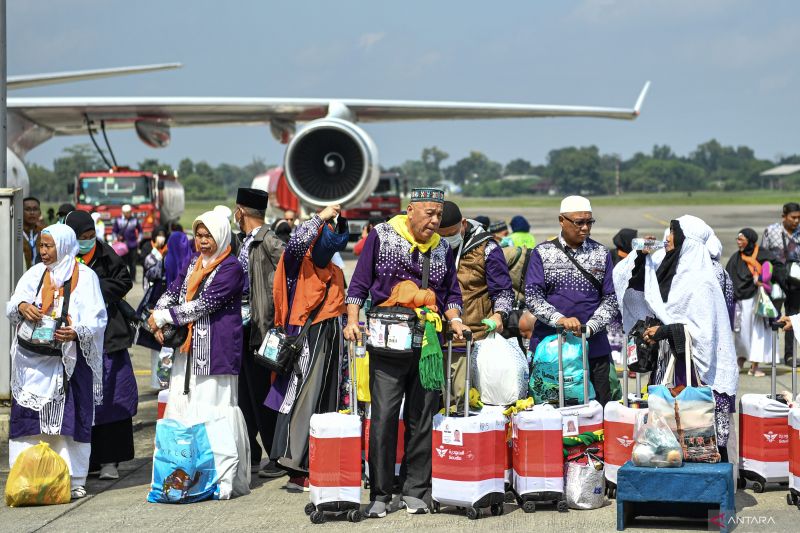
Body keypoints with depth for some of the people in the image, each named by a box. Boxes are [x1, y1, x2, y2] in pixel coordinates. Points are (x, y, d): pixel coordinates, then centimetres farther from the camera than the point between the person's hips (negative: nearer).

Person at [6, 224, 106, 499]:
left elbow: (97, 318, -5)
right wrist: (22, 307, -20)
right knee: (29, 415, -3)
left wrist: (76, 332, -25)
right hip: (34, 361, 3)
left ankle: (73, 479, 3)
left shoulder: (85, 276, 1)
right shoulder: (35, 274, 12)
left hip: (70, 360, -3)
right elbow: (12, 306, 4)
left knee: (70, 417, -3)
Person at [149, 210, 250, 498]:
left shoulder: (231, 268, -8)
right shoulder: (193, 262, 18)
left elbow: (203, 304, -14)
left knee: (215, 408, -8)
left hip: (217, 350, -7)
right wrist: (157, 318, -7)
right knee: (183, 407, 3)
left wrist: (163, 317, -10)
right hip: (188, 349, 7)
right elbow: (173, 291, 13)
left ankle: (226, 479, -6)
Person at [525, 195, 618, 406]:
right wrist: (559, 319, -19)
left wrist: (590, 327, -10)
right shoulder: (542, 253, 5)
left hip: (593, 344, 1)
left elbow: (610, 298, 6)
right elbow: (532, 295, -3)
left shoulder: (601, 254, 10)